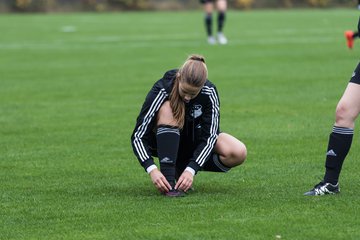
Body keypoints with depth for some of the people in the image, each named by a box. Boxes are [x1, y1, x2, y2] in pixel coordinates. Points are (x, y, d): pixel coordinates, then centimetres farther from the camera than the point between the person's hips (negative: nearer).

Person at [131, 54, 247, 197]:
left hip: (196, 140, 2)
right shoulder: (161, 90, -29)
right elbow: (137, 136, -30)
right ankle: (168, 179, -34)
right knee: (168, 109, -36)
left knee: (238, 153, -25)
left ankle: (183, 168, -7)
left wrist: (191, 170, -38)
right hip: (164, 142, -2)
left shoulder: (209, 92, -24)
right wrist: (152, 170, -43)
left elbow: (209, 136, -25)